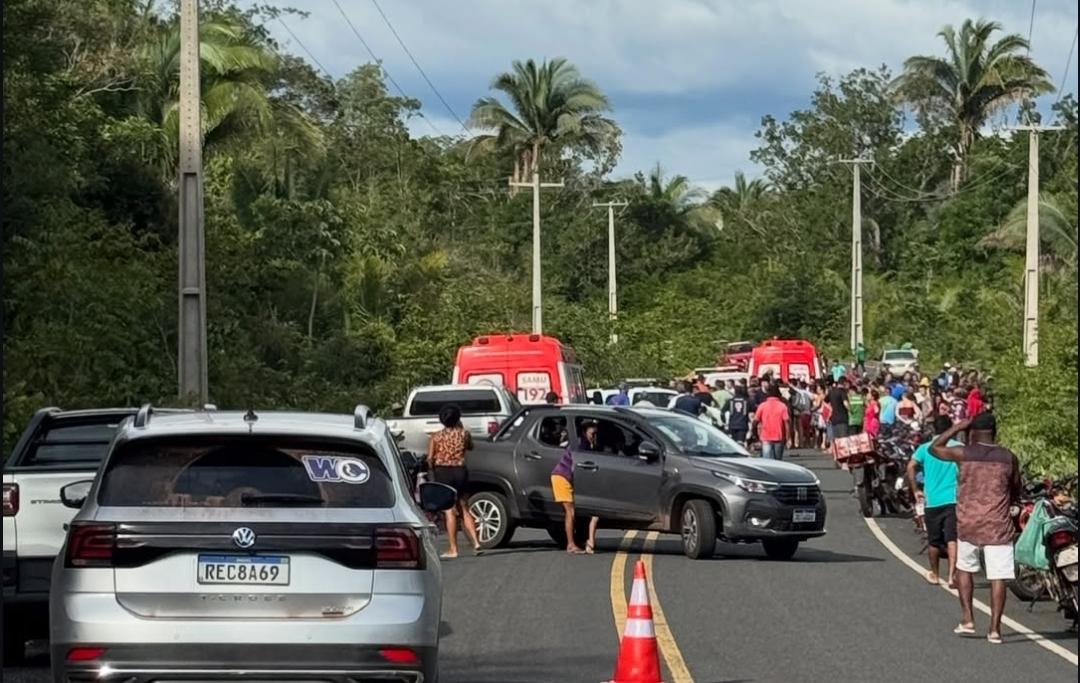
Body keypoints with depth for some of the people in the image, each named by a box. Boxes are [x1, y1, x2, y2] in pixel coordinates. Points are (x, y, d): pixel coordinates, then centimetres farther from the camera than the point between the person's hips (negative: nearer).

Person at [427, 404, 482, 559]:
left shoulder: (436, 436, -4)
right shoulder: (464, 434, 1)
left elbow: (430, 458, -9)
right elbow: (470, 447, 20)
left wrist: (433, 470, 10)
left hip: (443, 472, -2)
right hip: (460, 472, 2)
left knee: (450, 512, -2)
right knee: (464, 510, 15)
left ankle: (453, 549, -3)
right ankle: (475, 542, 6)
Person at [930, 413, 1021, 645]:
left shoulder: (963, 454, -3)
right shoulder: (1009, 458, 2)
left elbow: (934, 447, 13)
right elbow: (1016, 490, 15)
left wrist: (957, 427, 15)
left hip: (969, 524, 0)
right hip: (998, 526, 0)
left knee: (964, 568, 20)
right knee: (998, 577, 1)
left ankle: (967, 619, 13)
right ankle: (994, 628, -2)